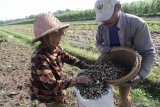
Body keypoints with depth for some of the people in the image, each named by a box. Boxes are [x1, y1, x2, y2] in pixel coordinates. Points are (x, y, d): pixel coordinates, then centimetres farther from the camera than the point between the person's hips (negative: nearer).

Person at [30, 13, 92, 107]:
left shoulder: (56, 49, -12)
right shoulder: (40, 58, -36)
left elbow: (70, 58, 1)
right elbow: (52, 85, -38)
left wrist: (88, 67, -9)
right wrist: (78, 80, -35)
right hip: (49, 96, -7)